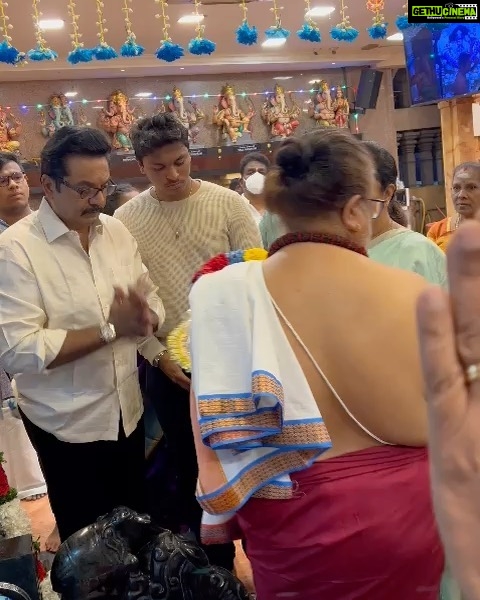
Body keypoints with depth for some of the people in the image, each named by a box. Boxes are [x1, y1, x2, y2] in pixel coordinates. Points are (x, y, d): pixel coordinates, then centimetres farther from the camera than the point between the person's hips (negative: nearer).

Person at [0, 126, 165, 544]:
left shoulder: (116, 231, 2)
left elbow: (153, 303, 5)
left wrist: (143, 318, -19)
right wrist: (110, 329, -26)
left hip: (127, 411, 6)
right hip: (68, 425, -5)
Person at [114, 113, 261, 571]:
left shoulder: (229, 204, -5)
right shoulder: (125, 220, -1)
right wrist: (160, 356, -6)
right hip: (168, 367, 2)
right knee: (190, 467, 14)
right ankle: (214, 564, 33)